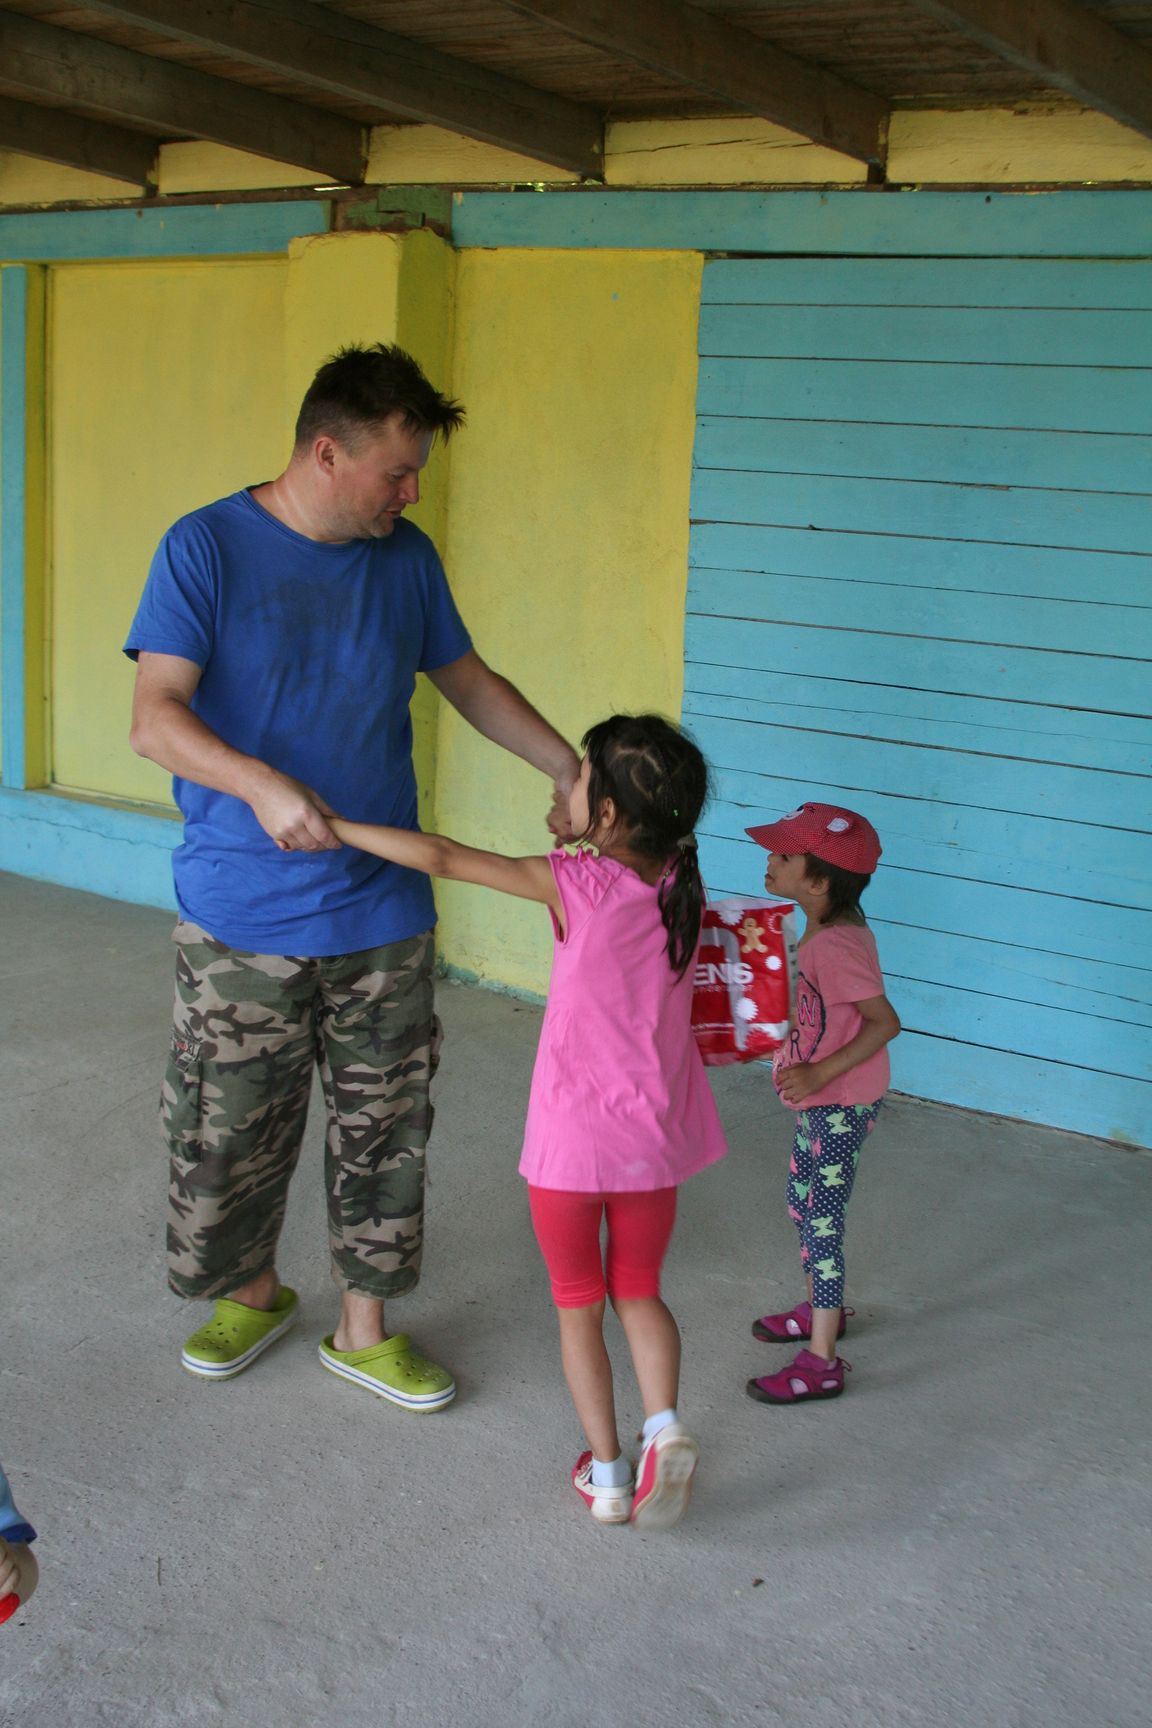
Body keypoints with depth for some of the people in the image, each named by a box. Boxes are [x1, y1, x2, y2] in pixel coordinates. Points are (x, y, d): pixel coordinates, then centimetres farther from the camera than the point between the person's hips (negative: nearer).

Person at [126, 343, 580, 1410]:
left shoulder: (406, 559, 4)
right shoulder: (207, 548, -10)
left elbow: (470, 682, 17)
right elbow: (155, 718, -17)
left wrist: (571, 770, 9)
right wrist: (261, 785, -34)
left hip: (384, 916, 3)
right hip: (242, 920, -3)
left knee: (384, 1128, 11)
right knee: (229, 1128, 10)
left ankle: (366, 1328, 30)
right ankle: (253, 1293, 37)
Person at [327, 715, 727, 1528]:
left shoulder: (575, 884, -19)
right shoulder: (683, 885, -6)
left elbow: (442, 858, -17)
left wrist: (335, 826, -10)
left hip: (572, 1140, -4)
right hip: (654, 1138, 4)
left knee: (579, 1305, 14)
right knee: (639, 1290, 22)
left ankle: (606, 1472, 18)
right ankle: (665, 1427, 1)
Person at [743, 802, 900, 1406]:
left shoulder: (835, 945, -28)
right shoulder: (826, 931, 2)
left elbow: (885, 1022, -28)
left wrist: (819, 1073, -28)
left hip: (841, 1107, -10)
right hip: (821, 1103, 10)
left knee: (822, 1223, -1)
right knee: (802, 1205, 24)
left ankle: (821, 1362, 9)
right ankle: (822, 1307, 45)